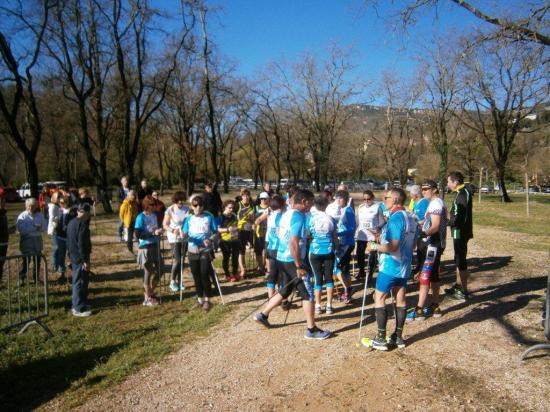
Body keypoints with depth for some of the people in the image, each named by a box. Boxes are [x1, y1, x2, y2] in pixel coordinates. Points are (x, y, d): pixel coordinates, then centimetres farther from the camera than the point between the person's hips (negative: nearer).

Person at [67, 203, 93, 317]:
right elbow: (82, 245, -23)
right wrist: (85, 260, -19)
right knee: (80, 283, -2)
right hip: (80, 259, -10)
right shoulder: (82, 225, -20)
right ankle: (79, 308, 4)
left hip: (74, 257, 10)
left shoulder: (71, 223, 10)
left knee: (77, 282, 19)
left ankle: (77, 305, 29)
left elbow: (69, 242, 17)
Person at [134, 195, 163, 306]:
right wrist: (153, 233, -25)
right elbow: (138, 234, -20)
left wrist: (158, 232, 6)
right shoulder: (141, 217, -13)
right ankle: (147, 298, 19)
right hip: (146, 248, -6)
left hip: (156, 246, 7)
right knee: (148, 272, 4)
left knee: (159, 271, 11)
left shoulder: (154, 215, 7)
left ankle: (150, 293, 31)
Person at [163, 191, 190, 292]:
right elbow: (164, 225, -9)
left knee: (182, 260, 9)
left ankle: (179, 281, 23)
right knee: (177, 260, -8)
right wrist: (172, 230, -25)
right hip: (174, 238, -4)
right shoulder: (170, 210, -9)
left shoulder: (187, 209, 1)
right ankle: (172, 281, 9)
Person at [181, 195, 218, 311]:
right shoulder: (189, 218, 2)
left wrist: (210, 240, -21)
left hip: (205, 250, -3)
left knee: (205, 275, -2)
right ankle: (200, 299, 24)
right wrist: (183, 235, -20)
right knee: (196, 276, 11)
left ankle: (207, 300, 13)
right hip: (192, 251, 3)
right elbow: (185, 235, 3)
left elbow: (215, 232, -2)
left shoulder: (209, 217, -5)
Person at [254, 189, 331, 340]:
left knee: (286, 290, 23)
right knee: (307, 294, 1)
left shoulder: (286, 214, 10)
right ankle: (312, 330, 9)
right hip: (291, 260, -9)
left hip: (281, 258, 9)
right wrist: (299, 266, -22)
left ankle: (263, 315, 28)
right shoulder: (298, 217, -18)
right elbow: (294, 244, -26)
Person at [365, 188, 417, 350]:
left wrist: (375, 246, -12)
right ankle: (398, 337, 21)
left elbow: (392, 246, -26)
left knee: (379, 299, 1)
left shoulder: (396, 218, -20)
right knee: (400, 300, 13)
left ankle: (381, 339, 4)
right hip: (404, 266, 9)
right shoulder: (410, 218, 10)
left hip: (390, 266, -9)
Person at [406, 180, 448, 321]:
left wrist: (421, 234, -39)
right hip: (430, 243, 10)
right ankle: (435, 307, 21)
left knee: (424, 276, -10)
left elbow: (435, 227, -25)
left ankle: (419, 310, -8)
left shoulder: (436, 203, -14)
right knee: (433, 276, 13)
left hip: (432, 244, -10)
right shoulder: (433, 203, 17)